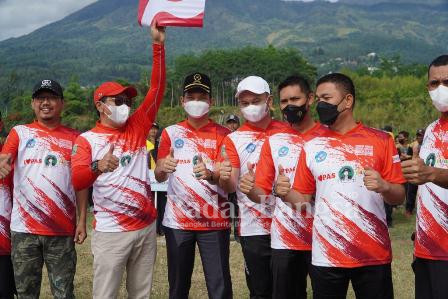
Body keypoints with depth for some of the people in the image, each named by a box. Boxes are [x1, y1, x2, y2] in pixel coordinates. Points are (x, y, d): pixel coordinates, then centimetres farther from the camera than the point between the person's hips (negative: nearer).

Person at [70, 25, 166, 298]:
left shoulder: (137, 128, 8)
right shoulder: (87, 139, -2)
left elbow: (157, 89, 1)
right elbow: (77, 181, -17)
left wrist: (158, 44, -5)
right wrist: (97, 167, -39)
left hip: (146, 227, 4)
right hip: (111, 232, -4)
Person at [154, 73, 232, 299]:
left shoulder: (222, 134, 1)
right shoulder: (171, 133, 7)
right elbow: (158, 177, 5)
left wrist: (210, 175, -30)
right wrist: (163, 168, -19)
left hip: (214, 221, -2)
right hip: (177, 221, 2)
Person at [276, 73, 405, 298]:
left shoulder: (380, 140, 1)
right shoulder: (312, 147, 7)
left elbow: (399, 197, 1)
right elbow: (303, 200, 9)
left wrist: (384, 187, -20)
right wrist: (286, 194, -11)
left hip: (373, 255, -1)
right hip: (325, 256, 2)